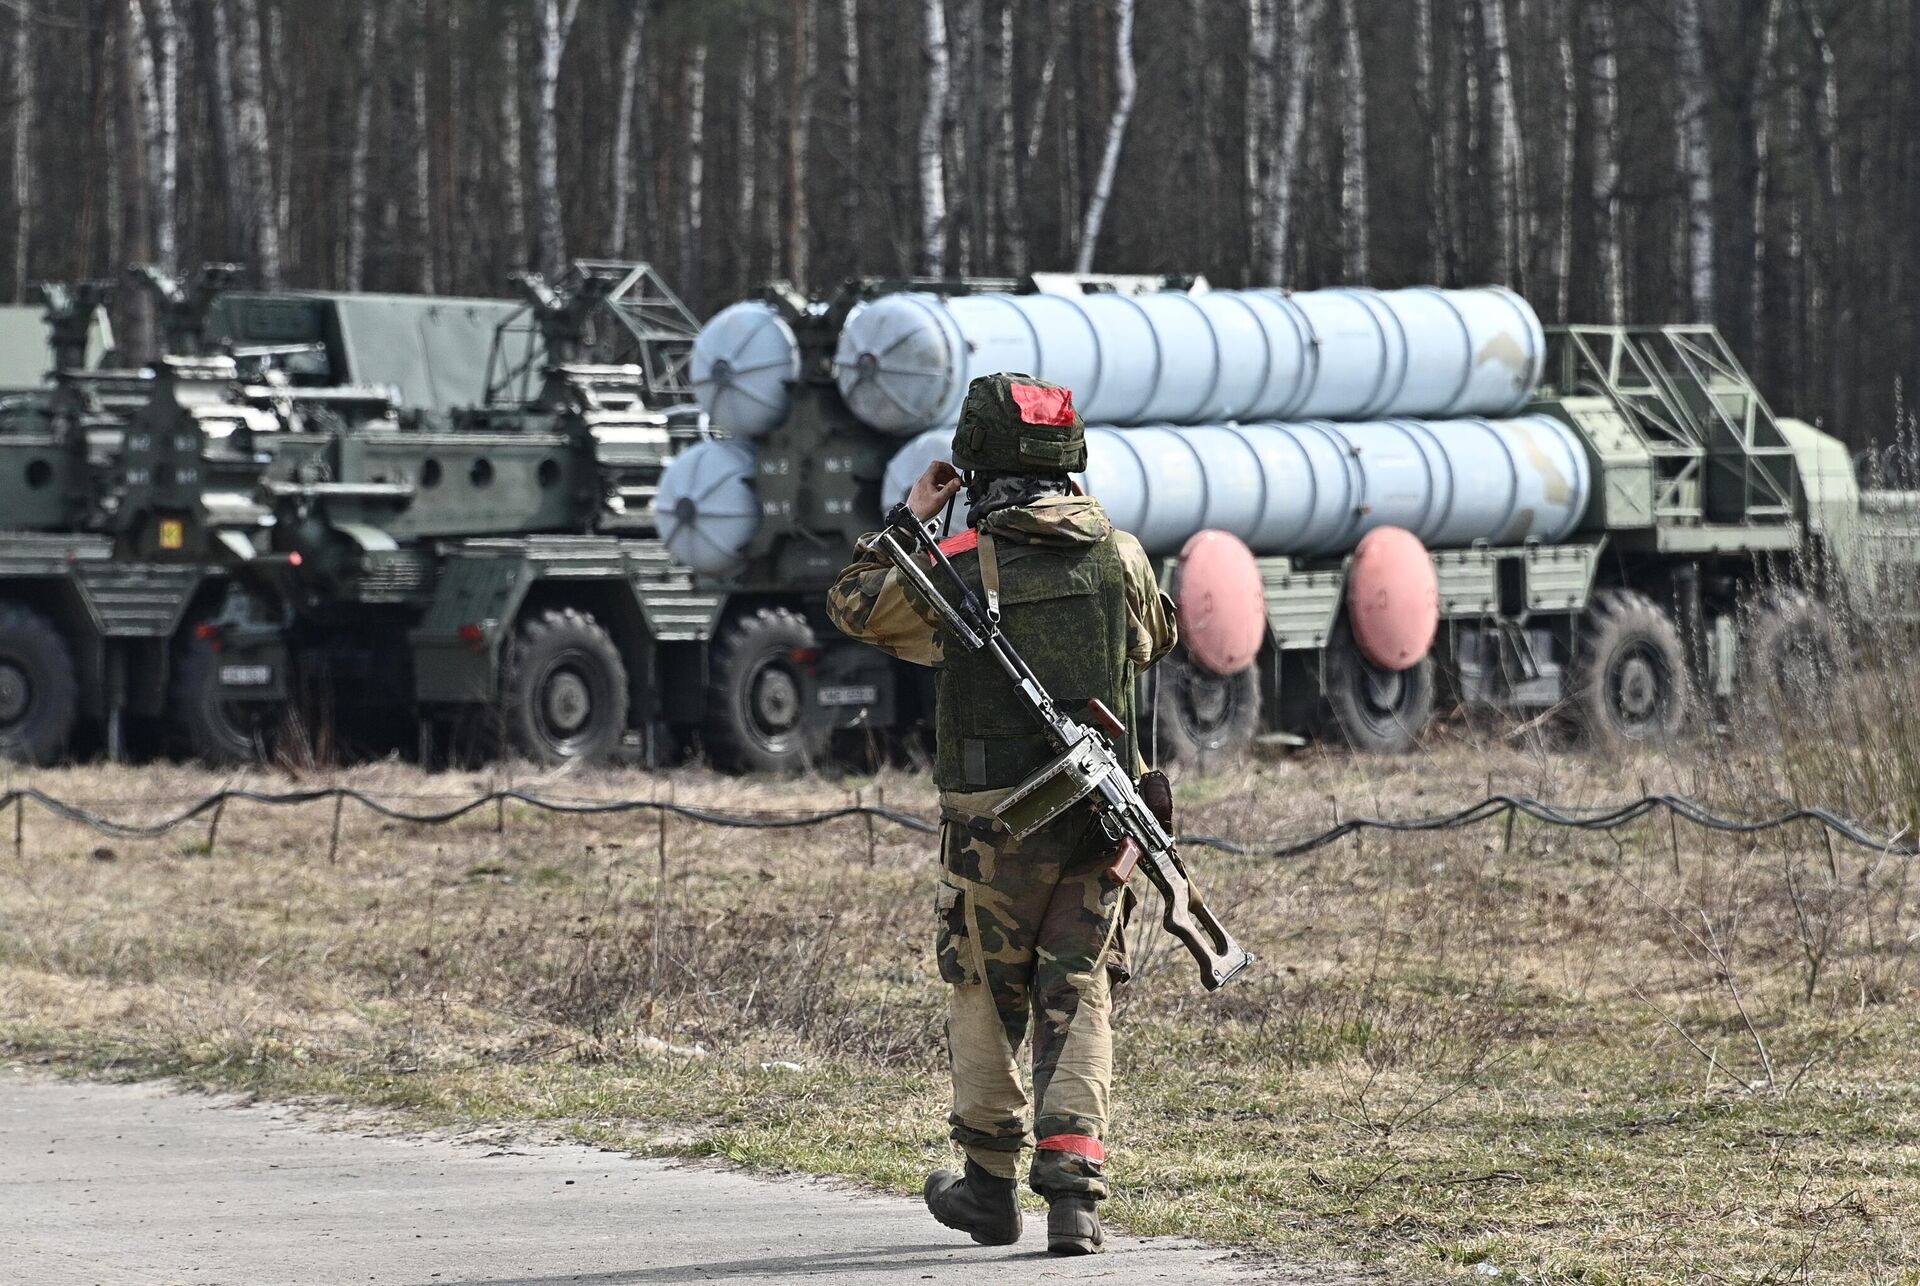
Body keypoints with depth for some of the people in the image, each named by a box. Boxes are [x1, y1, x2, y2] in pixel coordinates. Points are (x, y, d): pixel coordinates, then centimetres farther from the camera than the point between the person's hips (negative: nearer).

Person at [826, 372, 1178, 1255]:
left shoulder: (957, 567, -9)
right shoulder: (1119, 555, -1)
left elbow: (854, 606, 9)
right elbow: (1154, 642, 21)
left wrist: (906, 521, 20)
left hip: (994, 824, -2)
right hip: (1099, 818, 2)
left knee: (985, 999, 14)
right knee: (1078, 1004, 5)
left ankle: (991, 1184, 22)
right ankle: (1074, 1193, -7)